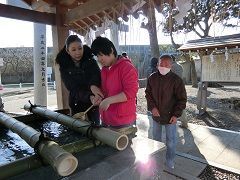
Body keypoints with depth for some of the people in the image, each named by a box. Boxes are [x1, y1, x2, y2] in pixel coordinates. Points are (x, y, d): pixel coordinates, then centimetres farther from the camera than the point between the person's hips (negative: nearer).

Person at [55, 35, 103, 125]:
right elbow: (73, 88, -16)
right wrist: (90, 97, -32)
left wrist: (93, 85, -44)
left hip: (93, 103, 1)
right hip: (77, 104, 0)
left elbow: (96, 73, -21)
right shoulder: (64, 67, -6)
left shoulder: (90, 60, -3)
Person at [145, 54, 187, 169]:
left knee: (171, 141, 9)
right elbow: (148, 94, 4)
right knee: (156, 139, 22)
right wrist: (152, 107, -10)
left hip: (170, 116, -3)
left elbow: (182, 99, -9)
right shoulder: (152, 78, -3)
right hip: (156, 115, 4)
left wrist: (176, 114, -14)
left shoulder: (176, 80, -13)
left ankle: (170, 161, 33)